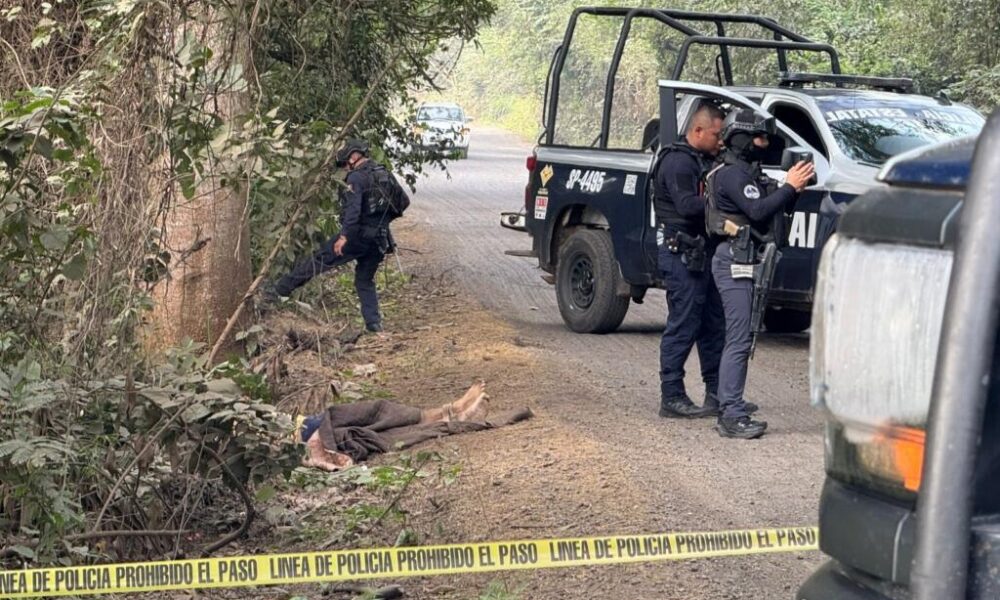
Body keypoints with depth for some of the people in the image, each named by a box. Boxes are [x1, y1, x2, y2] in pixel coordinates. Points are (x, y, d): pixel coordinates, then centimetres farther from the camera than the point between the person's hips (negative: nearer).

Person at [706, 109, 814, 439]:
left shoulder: (749, 172, 21)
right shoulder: (732, 174, -12)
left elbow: (773, 209, 18)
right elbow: (758, 211, -23)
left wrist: (792, 187, 3)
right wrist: (789, 187, -17)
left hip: (745, 261, 11)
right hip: (734, 261, -11)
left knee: (740, 339, 11)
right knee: (739, 340, -13)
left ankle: (731, 411, 15)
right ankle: (732, 416, -14)